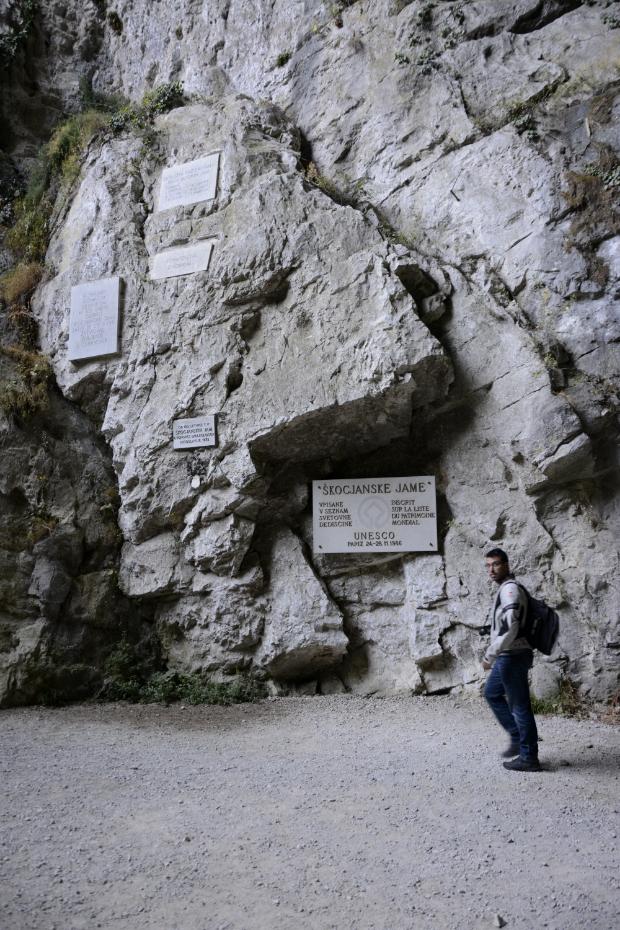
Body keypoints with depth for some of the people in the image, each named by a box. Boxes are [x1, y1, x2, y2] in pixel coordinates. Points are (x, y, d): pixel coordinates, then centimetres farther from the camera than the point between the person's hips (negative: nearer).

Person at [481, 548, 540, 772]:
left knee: (519, 706, -1)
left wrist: (489, 656, -21)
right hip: (507, 657, 11)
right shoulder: (506, 589, 13)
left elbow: (509, 629, -27)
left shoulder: (509, 590, -19)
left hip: (512, 657, -11)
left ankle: (529, 758, 10)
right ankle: (518, 738, 27)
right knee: (491, 693, 22)